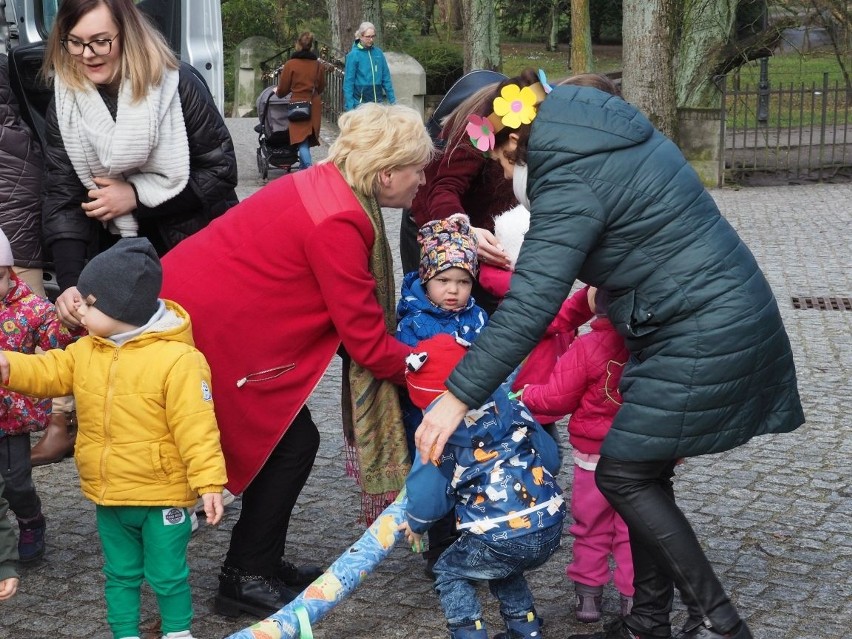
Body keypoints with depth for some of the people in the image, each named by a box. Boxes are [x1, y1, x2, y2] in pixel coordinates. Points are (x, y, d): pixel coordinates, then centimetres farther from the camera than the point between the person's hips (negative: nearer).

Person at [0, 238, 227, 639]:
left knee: (167, 575, 9)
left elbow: (196, 427, -21)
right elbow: (50, 372, 7)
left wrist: (208, 482, -21)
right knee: (120, 573, 19)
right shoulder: (86, 350, 3)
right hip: (108, 496, 6)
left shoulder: (177, 359, -20)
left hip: (162, 497, -6)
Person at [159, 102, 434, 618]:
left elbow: (359, 311, 9)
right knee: (293, 443, -1)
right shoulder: (336, 224, -24)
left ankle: (261, 563, 25)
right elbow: (366, 341, -18)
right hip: (203, 327, -10)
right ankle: (245, 580, 9)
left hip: (195, 301, 10)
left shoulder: (329, 186, 5)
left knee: (285, 438, 14)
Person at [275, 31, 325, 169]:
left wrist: (277, 91, 22)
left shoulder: (290, 64, -8)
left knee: (302, 142, -6)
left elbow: (282, 90, -1)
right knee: (308, 140, 15)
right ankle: (304, 167, 22)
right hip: (314, 107, 4)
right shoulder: (318, 65, 3)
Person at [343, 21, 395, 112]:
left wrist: (392, 99, 6)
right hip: (360, 102, -4)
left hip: (378, 101, 4)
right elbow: (348, 81, -7)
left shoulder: (378, 52, 5)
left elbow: (386, 78, 9)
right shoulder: (353, 55, -6)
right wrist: (349, 106, -11)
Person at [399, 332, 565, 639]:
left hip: (503, 538, -6)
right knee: (503, 568, 36)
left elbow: (428, 489, 0)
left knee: (449, 572, 20)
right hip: (551, 525, 6)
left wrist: (416, 522, 21)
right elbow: (550, 458, 17)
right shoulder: (508, 404, 13)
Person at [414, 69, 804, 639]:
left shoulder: (571, 181, -18)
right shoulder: (609, 136, 10)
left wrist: (458, 396, -23)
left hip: (703, 336, -10)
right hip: (728, 316, 10)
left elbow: (529, 308, -25)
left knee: (624, 477, -3)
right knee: (644, 474, 13)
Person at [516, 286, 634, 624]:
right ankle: (633, 597, 16)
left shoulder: (586, 347, -19)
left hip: (593, 457, -3)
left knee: (591, 528, 13)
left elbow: (557, 399, -13)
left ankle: (588, 593, 20)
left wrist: (527, 394, 6)